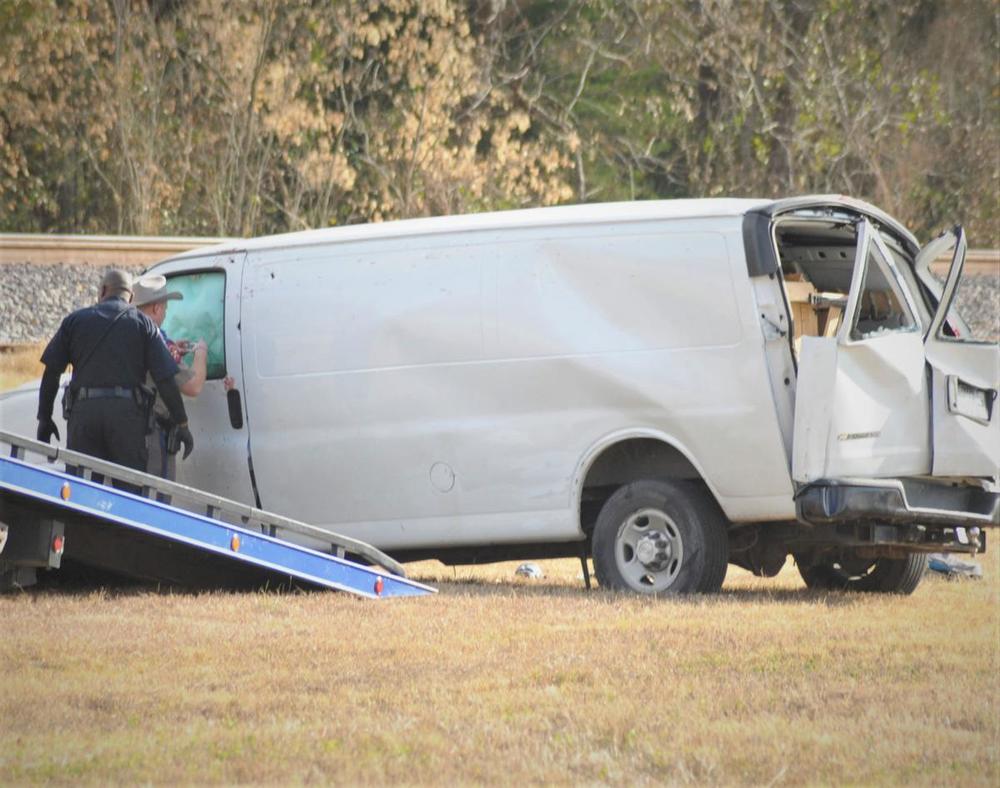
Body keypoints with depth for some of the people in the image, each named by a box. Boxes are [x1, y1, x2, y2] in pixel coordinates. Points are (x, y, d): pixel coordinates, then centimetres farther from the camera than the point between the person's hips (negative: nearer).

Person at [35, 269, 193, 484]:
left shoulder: (74, 320, 14)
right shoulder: (143, 323, 9)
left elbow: (51, 372, 10)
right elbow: (165, 378, 1)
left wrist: (44, 418, 18)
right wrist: (182, 424, 5)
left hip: (83, 410, 1)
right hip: (126, 413, -1)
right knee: (131, 488, 2)